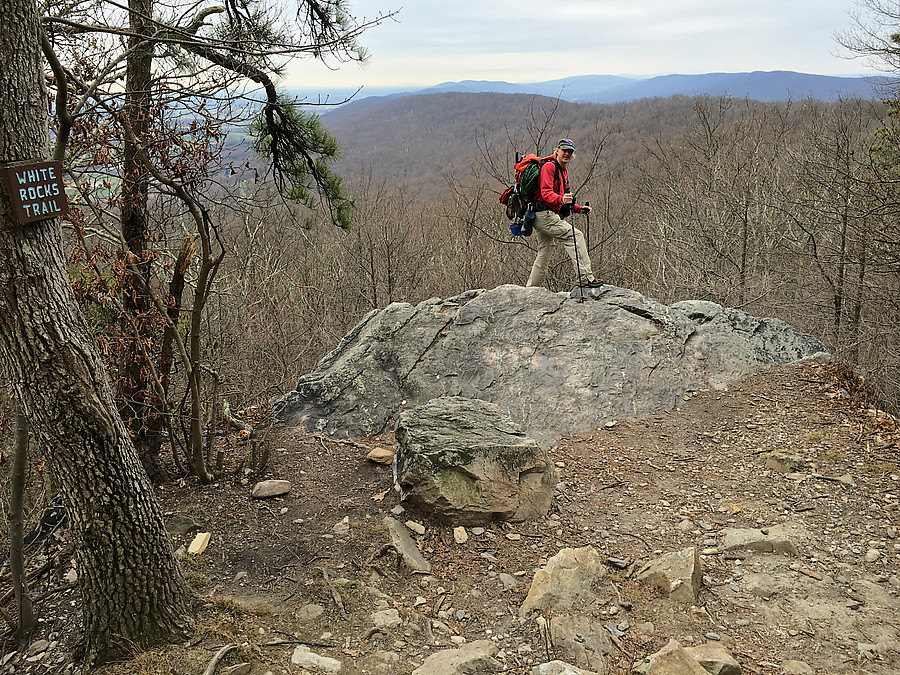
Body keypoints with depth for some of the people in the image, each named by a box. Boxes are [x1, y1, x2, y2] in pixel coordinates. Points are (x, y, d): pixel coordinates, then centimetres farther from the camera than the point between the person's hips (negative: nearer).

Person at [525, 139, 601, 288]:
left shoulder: (564, 171, 24)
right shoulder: (549, 167, -7)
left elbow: (564, 201, 28)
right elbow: (546, 193, -20)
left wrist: (579, 209, 15)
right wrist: (561, 199, -38)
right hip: (544, 214, -10)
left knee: (544, 256, 12)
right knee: (575, 235, -17)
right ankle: (585, 278, -20)